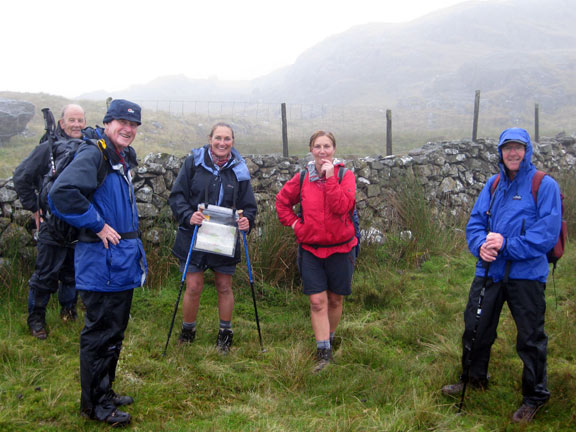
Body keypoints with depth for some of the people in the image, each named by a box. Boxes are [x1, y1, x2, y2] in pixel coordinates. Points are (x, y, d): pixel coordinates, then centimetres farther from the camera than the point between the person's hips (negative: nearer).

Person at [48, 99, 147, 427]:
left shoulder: (124, 159, 13)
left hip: (123, 261, 10)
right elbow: (62, 193, -30)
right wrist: (97, 225, -22)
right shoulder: (93, 154, -16)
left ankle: (105, 392, 33)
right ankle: (95, 404, 13)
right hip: (101, 263, -9)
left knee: (115, 331, 18)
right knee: (100, 334, 0)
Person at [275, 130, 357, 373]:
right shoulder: (302, 178, 2)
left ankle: (329, 339, 34)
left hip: (340, 248, -1)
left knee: (335, 299, 12)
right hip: (310, 249, 1)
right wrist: (294, 224, 4)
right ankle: (324, 353, -1)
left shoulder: (345, 176, -5)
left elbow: (342, 206, -21)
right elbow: (282, 201, 17)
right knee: (317, 301, -4)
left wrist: (330, 178, -24)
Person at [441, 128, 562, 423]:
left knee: (530, 338, 6)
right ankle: (473, 379, 39)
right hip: (489, 271, 5)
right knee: (475, 327, 16)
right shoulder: (493, 185, 9)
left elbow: (547, 233, -15)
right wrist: (480, 245, -12)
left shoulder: (544, 185, -8)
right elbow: (475, 221, 9)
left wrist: (506, 245, -21)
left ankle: (534, 396, 24)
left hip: (526, 274, -5)